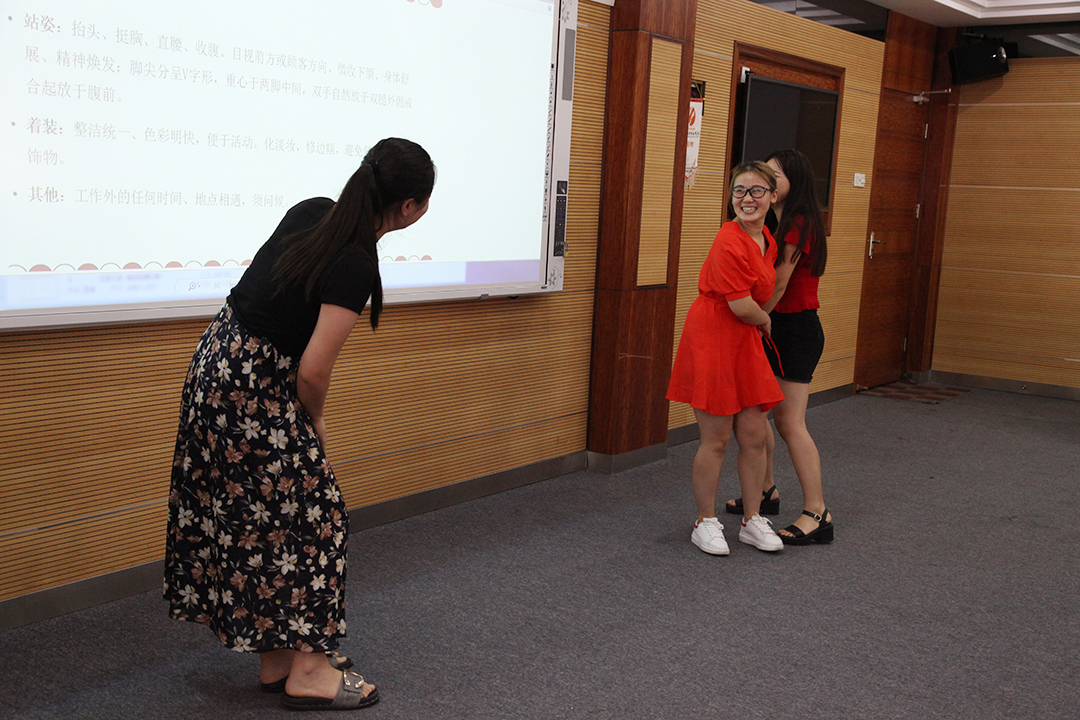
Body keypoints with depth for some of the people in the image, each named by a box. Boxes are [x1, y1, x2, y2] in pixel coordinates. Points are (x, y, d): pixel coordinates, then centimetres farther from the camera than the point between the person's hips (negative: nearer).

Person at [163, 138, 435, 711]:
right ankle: (306, 673, 11)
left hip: (217, 364, 9)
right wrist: (315, 424, 0)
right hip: (254, 390, -9)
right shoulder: (355, 266, -21)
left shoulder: (314, 211, 3)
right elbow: (312, 372, -22)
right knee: (302, 515, 2)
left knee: (248, 515, 13)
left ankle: (276, 659, 24)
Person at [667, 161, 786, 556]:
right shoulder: (730, 243, -20)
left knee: (754, 437, 10)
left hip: (746, 345, 8)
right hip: (712, 345, -8)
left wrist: (759, 322, 15)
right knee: (716, 441, 1)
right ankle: (706, 523, 17)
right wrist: (766, 321, 0)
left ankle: (752, 521, 24)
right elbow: (741, 306, -18)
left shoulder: (766, 239, 9)